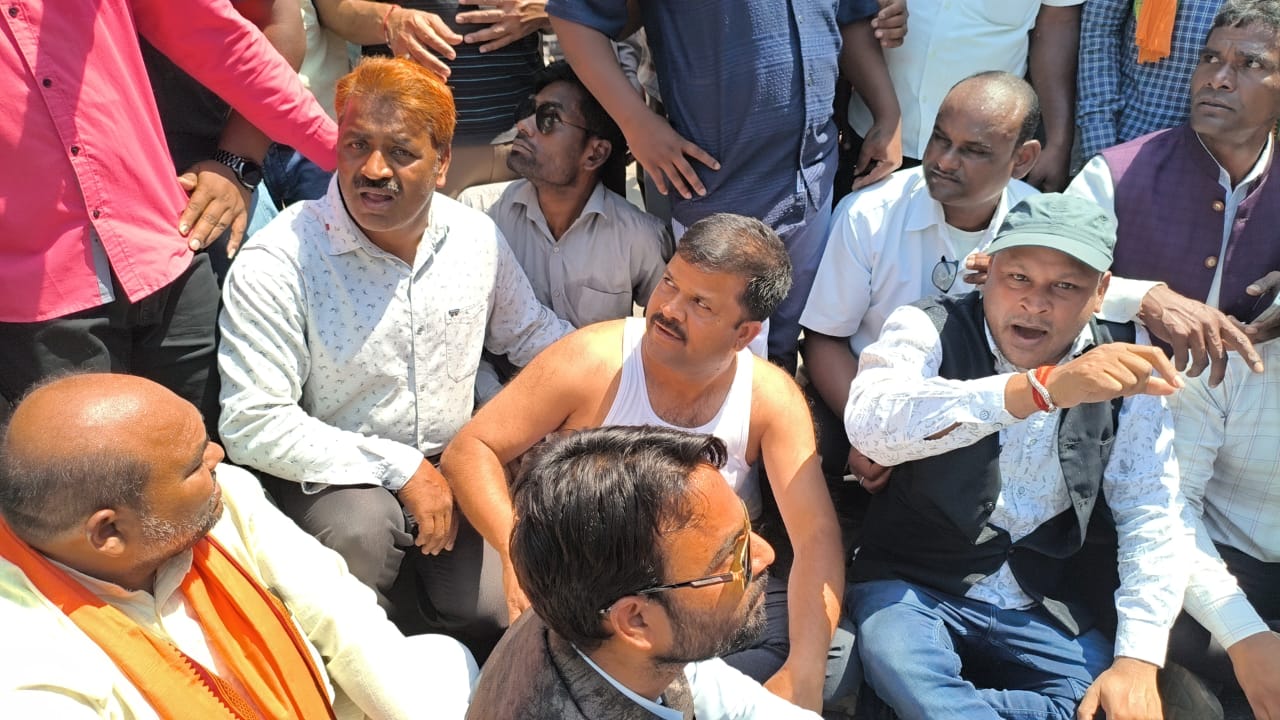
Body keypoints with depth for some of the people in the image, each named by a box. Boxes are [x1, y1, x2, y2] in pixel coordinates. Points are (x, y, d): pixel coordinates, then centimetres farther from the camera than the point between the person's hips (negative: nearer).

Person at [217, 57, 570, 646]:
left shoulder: (475, 237, -1)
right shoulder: (275, 264, -18)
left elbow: (529, 332, 17)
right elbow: (252, 426, -20)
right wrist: (399, 468, -22)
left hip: (453, 467, 4)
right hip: (330, 477, -4)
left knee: (502, 610, -15)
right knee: (361, 528, -35)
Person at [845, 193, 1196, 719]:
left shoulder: (1123, 366, 2)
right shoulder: (929, 329, -8)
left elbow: (1151, 516, 1)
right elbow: (871, 423, -30)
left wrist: (1138, 660, -11)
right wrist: (1041, 388, -41)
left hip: (1051, 610, 4)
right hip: (913, 584, -4)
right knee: (903, 677, -33)